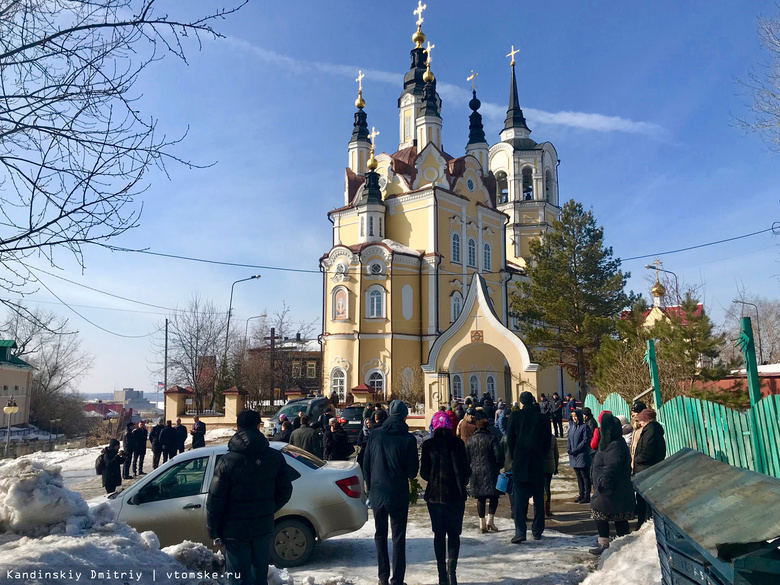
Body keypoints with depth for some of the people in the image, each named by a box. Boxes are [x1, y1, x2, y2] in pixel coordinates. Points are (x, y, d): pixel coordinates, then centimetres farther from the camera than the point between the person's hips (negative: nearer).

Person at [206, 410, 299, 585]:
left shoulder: (228, 461, -15)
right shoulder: (275, 457, -5)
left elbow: (215, 501, -13)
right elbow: (284, 492, 2)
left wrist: (214, 532, -1)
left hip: (235, 531, -3)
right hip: (264, 528, 3)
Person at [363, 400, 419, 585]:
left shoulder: (374, 434, -4)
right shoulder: (408, 438, -13)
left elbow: (366, 465, 2)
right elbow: (412, 471, -9)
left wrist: (370, 487, 13)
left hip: (377, 493, 3)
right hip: (398, 494, -3)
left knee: (380, 535, 17)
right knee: (398, 538, 7)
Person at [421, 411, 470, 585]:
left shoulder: (428, 444, -5)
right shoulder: (457, 443, -6)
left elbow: (424, 472, -3)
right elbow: (465, 470, -6)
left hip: (435, 494, 1)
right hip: (456, 494, 0)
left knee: (439, 534, 11)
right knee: (454, 533, 9)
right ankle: (451, 567, -11)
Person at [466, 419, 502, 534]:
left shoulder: (470, 440, 8)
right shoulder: (492, 439, -4)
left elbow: (466, 458, 9)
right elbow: (499, 455, -9)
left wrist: (469, 470, 19)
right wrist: (498, 467, 5)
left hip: (475, 473, 4)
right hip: (490, 472, -4)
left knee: (480, 499, 9)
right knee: (494, 496, 6)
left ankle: (482, 523, 9)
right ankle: (490, 520, -4)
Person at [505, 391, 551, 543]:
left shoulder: (515, 416, -5)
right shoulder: (543, 418, 0)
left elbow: (510, 439, -2)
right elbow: (547, 442, 4)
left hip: (519, 463, -2)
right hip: (538, 464, 2)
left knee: (519, 498, 1)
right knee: (538, 499, 12)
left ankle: (520, 532, -5)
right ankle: (537, 531, 17)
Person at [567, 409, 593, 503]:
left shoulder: (585, 427, -8)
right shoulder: (572, 426, 12)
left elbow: (585, 440, -13)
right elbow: (569, 439, 15)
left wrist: (576, 450, -16)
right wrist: (568, 449, -1)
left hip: (582, 455, -7)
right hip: (573, 456, 7)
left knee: (585, 475, -1)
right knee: (578, 476, 13)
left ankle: (587, 496, 4)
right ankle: (581, 494, 21)